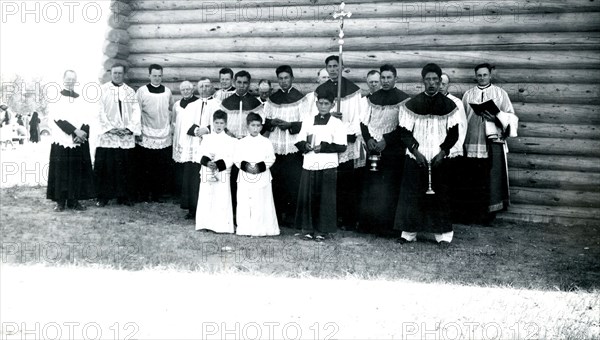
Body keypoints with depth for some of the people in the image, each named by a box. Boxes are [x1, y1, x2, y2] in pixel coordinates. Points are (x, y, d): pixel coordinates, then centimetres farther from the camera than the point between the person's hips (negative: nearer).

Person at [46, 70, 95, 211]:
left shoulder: (81, 99, 14)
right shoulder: (56, 98, 3)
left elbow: (87, 119, 6)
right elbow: (58, 118, -9)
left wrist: (82, 132, -13)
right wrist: (75, 131, -18)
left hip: (79, 141, 3)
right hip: (61, 141, -3)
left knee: (78, 171, 2)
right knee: (61, 171, -2)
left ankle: (74, 200, 8)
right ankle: (60, 201, 4)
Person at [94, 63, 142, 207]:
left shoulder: (130, 91, 12)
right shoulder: (102, 90, 5)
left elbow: (136, 111, 5)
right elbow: (99, 110, -2)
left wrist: (131, 127, -9)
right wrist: (110, 127, -12)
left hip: (126, 136, 2)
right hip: (107, 134, -2)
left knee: (125, 166, 3)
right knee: (104, 166, -2)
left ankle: (124, 196, 13)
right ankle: (103, 196, 8)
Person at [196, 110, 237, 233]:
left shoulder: (230, 140, 3)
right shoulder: (206, 138, 10)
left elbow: (231, 158, -5)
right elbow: (201, 154, 3)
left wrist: (218, 165, -18)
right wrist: (207, 162, -17)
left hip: (222, 173, -2)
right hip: (206, 173, 2)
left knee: (222, 199, -4)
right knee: (206, 198, 3)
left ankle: (222, 225, 1)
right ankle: (206, 224, 11)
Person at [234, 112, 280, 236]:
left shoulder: (266, 142, 5)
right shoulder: (241, 142, 8)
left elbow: (271, 158, 1)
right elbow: (237, 159, 4)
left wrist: (260, 166, -14)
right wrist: (245, 165, -14)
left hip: (262, 177, -1)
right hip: (245, 177, 1)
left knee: (261, 204, -3)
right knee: (244, 204, 0)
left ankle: (261, 229, 3)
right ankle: (245, 229, 7)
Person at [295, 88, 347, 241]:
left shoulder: (337, 124, 3)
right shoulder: (308, 122, 14)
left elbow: (341, 146, -6)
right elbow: (299, 142, 11)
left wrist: (323, 147, -16)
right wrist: (305, 145, -11)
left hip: (328, 165, -3)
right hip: (309, 165, 3)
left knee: (326, 198, -2)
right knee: (307, 197, 2)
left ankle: (323, 230, 8)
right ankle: (308, 229, 12)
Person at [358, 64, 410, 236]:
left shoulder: (403, 99, -1)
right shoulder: (372, 98, 12)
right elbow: (364, 121, 12)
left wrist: (386, 141, -13)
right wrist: (369, 139, -5)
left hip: (393, 150, -3)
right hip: (372, 149, 4)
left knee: (390, 188, -4)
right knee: (369, 187, 3)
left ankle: (387, 226, 3)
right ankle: (366, 223, 10)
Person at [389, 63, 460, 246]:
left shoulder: (449, 105, 2)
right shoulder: (411, 104, -1)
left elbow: (453, 133, 5)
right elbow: (404, 131, -1)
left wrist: (443, 151, -8)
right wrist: (416, 151, -11)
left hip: (439, 159, 0)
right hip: (415, 158, 0)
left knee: (439, 195, 2)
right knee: (412, 194, 1)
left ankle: (443, 234, 9)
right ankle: (409, 232, 10)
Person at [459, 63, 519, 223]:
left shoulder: (500, 93, 8)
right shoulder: (468, 94, 14)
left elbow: (511, 116, 5)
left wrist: (497, 116, -14)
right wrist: (461, 137, 6)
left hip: (493, 142, -2)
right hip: (472, 142, 2)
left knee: (491, 179, -5)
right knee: (472, 179, 0)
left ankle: (489, 213, 3)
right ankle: (472, 213, 9)